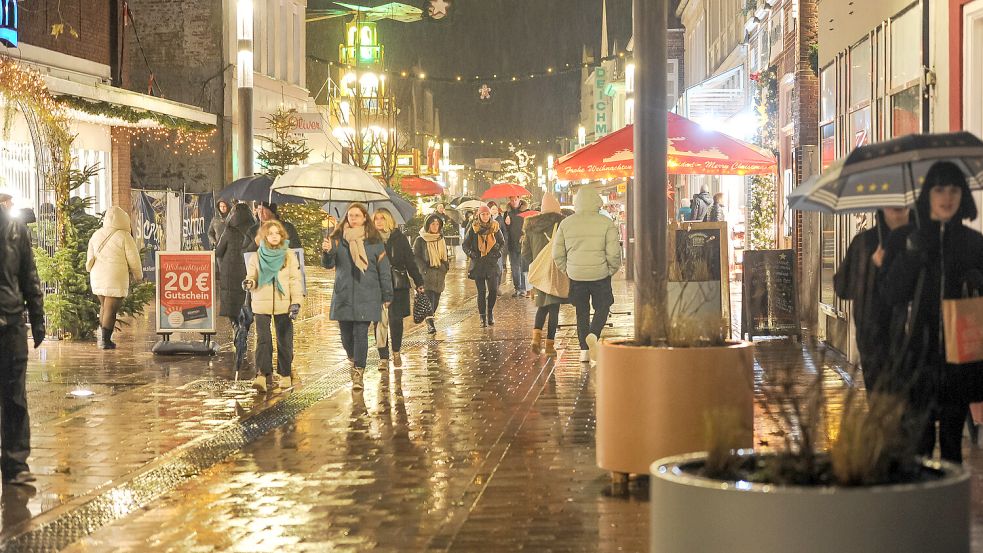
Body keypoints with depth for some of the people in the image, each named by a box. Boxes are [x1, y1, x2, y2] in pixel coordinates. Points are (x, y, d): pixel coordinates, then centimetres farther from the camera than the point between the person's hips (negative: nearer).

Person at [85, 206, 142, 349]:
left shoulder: (96, 235, 6)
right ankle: (105, 340, 1)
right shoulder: (124, 236, -11)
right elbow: (133, 259, -7)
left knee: (104, 306, 19)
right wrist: (138, 276, 9)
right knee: (111, 309, 0)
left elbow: (90, 257, 14)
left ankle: (102, 337, 18)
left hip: (97, 277, 6)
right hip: (116, 279, -6)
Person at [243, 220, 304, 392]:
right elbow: (252, 277, 8)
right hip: (261, 305, 0)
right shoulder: (256, 257, 7)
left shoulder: (289, 256, 4)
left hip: (283, 305, 0)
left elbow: (295, 280, 1)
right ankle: (262, 375, -13)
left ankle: (286, 375, 17)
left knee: (284, 341, 6)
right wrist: (249, 283, -16)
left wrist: (296, 302, -8)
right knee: (263, 340, -8)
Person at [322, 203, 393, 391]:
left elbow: (384, 270, 4)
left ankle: (358, 372, -3)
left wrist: (387, 296, 4)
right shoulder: (338, 239, 4)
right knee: (346, 335, 8)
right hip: (343, 296, 2)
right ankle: (353, 359, 37)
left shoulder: (374, 241, 1)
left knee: (360, 334, -7)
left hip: (366, 296, -2)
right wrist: (327, 252, -28)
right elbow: (328, 264, -5)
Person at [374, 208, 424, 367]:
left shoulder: (399, 238, 5)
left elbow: (410, 262, 7)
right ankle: (383, 357, 3)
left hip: (397, 285, 0)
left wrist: (418, 282, 4)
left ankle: (396, 352, 21)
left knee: (396, 320, -2)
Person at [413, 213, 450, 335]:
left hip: (439, 275, 6)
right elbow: (415, 256, -4)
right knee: (429, 297, -18)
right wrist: (425, 268, -15)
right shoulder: (420, 240, 0)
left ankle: (430, 320, 23)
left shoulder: (441, 240, 16)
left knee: (436, 299, 7)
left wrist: (446, 266, 8)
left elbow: (445, 257, 26)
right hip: (426, 275, -5)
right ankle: (430, 323, -23)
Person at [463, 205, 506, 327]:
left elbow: (502, 242, 17)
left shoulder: (495, 228, 4)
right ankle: (482, 316, 10)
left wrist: (497, 251, -1)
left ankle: (490, 313, 15)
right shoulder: (473, 229, 1)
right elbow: (465, 245, 7)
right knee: (481, 291, 2)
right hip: (478, 263, -1)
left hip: (492, 263, 1)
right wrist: (470, 253, -10)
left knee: (493, 290, -7)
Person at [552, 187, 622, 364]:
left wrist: (567, 270, 17)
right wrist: (612, 269, 7)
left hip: (576, 275, 2)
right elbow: (614, 253, -9)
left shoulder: (566, 223, 1)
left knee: (582, 312, 14)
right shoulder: (606, 223, -7)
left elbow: (557, 254, 4)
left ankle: (584, 350, 12)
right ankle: (593, 335, -17)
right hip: (600, 275, -2)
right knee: (602, 308, 11)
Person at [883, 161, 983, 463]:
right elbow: (893, 295, 0)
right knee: (919, 438, -2)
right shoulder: (915, 240, 6)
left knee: (952, 436, 4)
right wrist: (912, 254, -11)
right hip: (922, 350, 0)